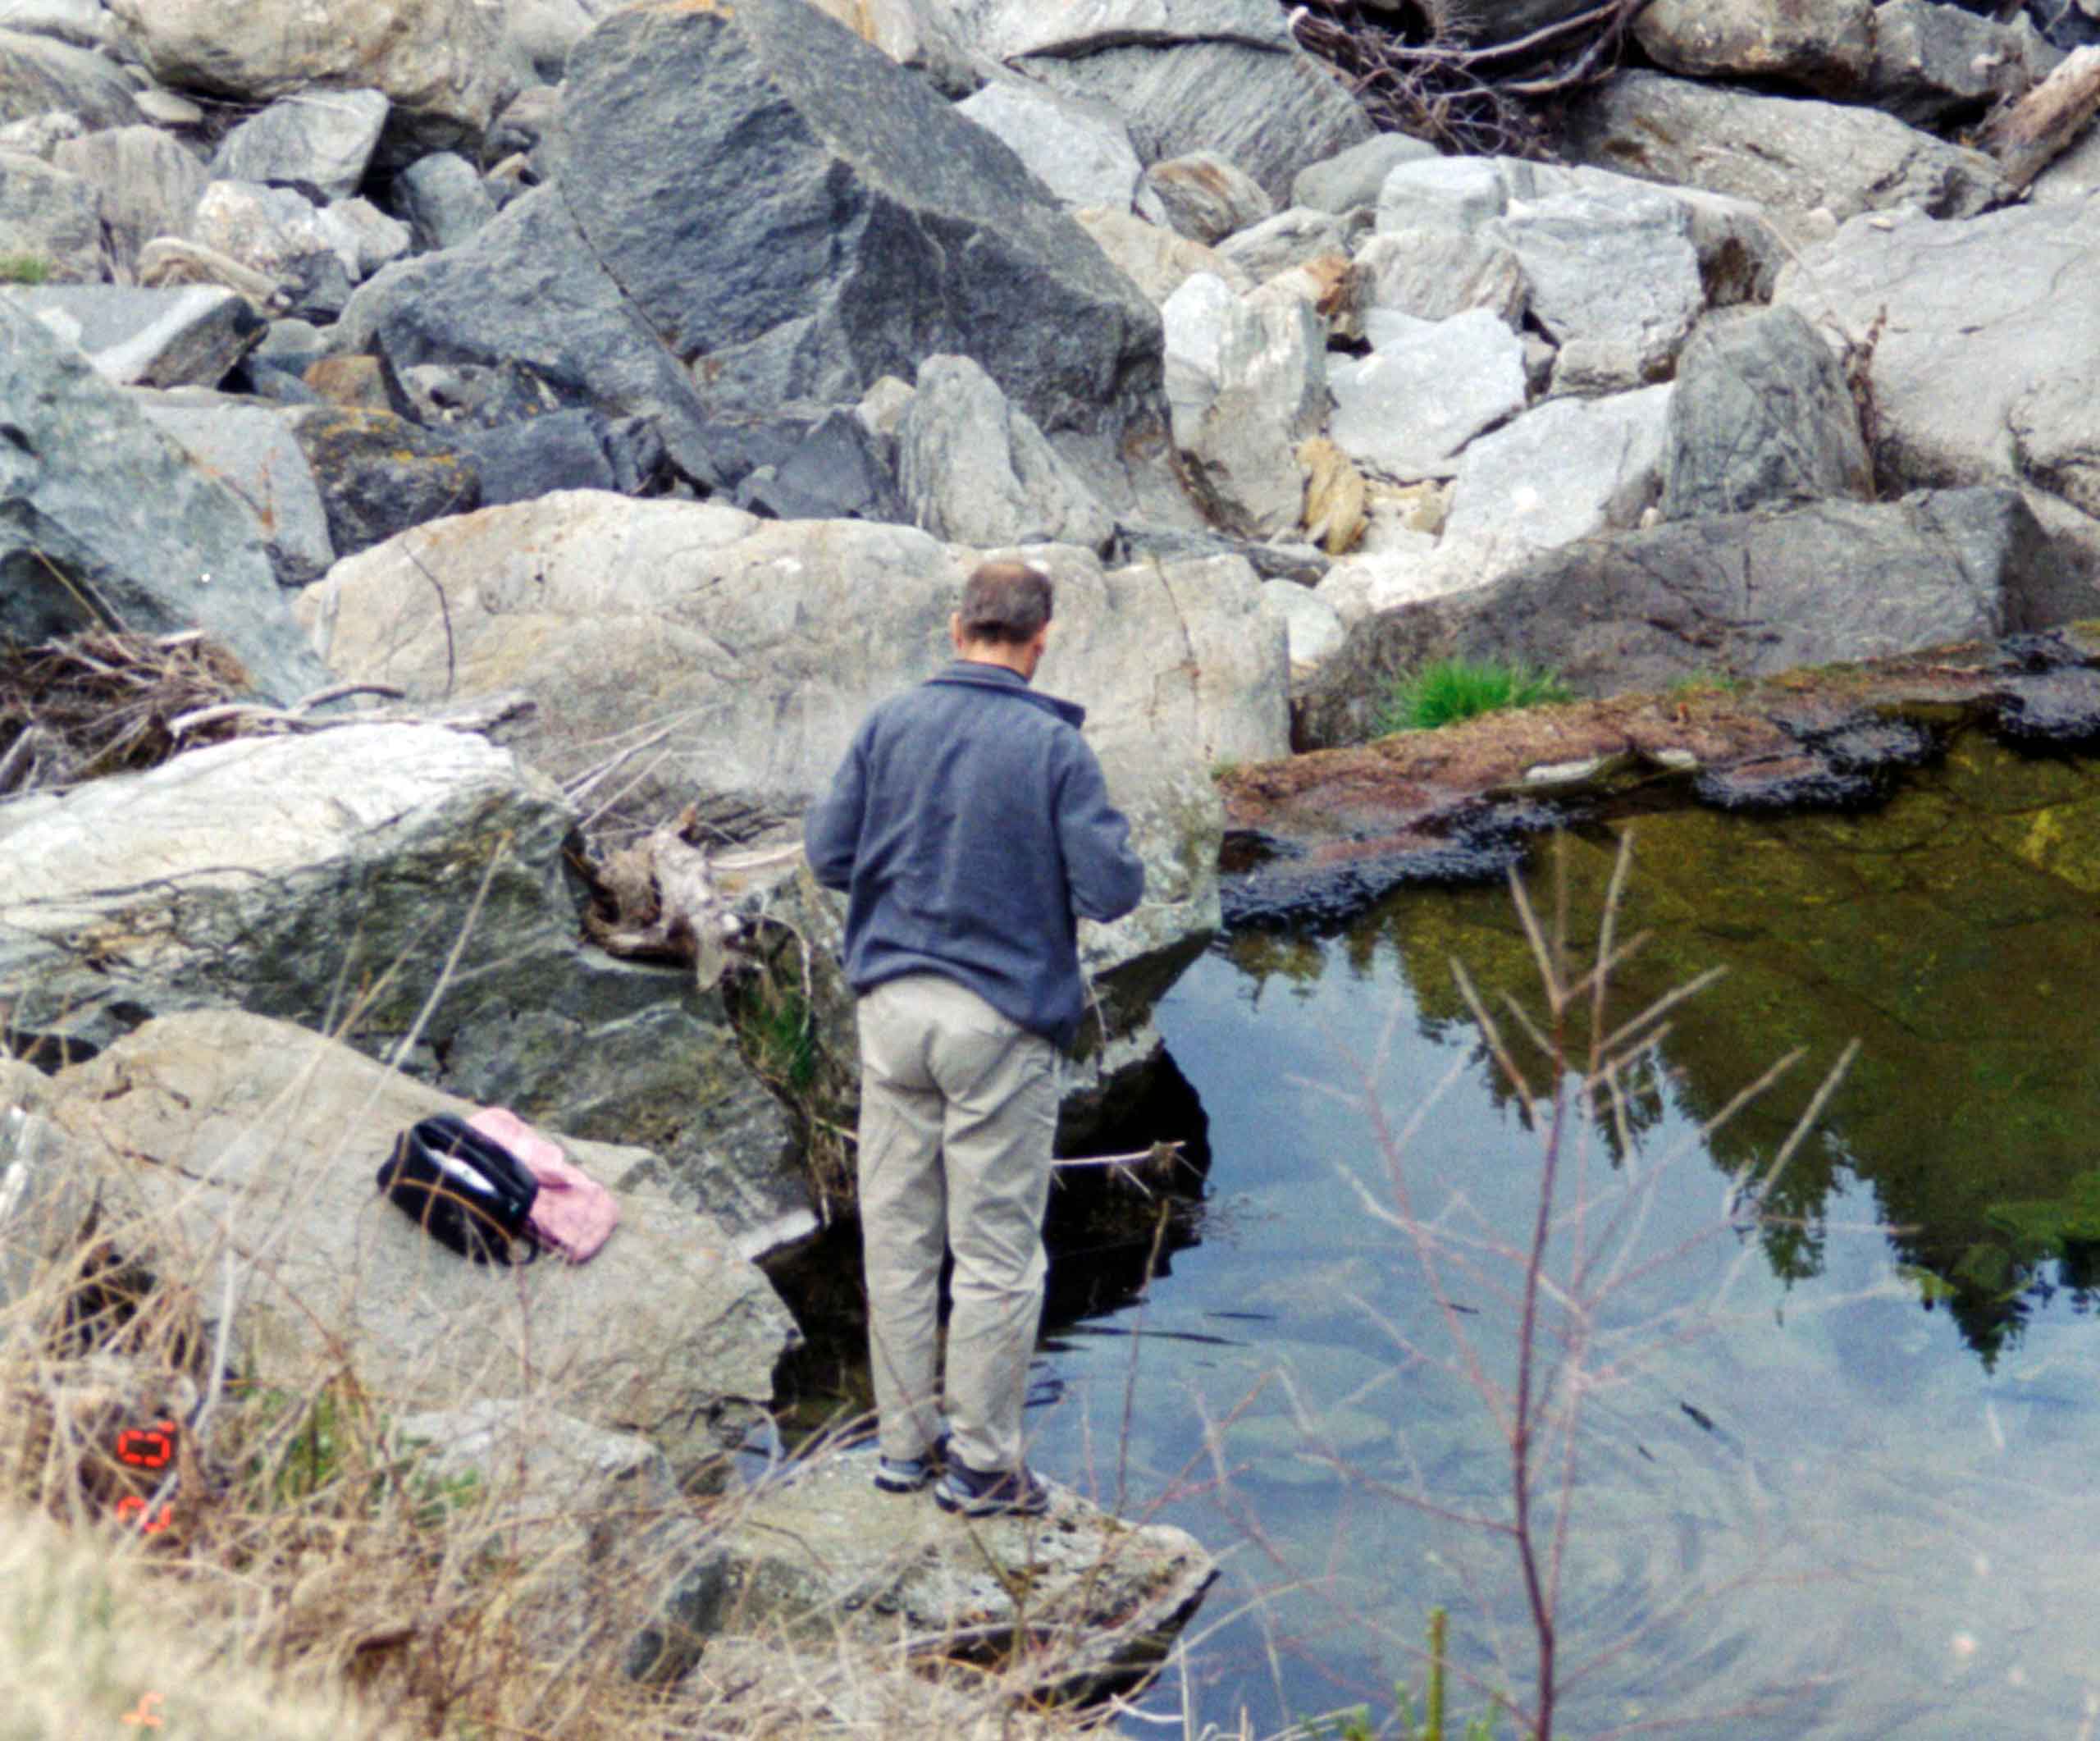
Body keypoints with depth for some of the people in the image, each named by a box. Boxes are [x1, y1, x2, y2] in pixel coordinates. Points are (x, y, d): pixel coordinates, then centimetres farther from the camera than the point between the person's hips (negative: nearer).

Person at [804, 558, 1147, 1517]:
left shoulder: (890, 725, 1)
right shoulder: (1053, 747, -9)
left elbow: (828, 852, 4)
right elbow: (1113, 888, -11)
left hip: (892, 1003, 4)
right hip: (1000, 1017, -4)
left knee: (896, 1233, 13)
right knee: (996, 1249, 5)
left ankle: (905, 1440, 21)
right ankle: (982, 1461, 11)